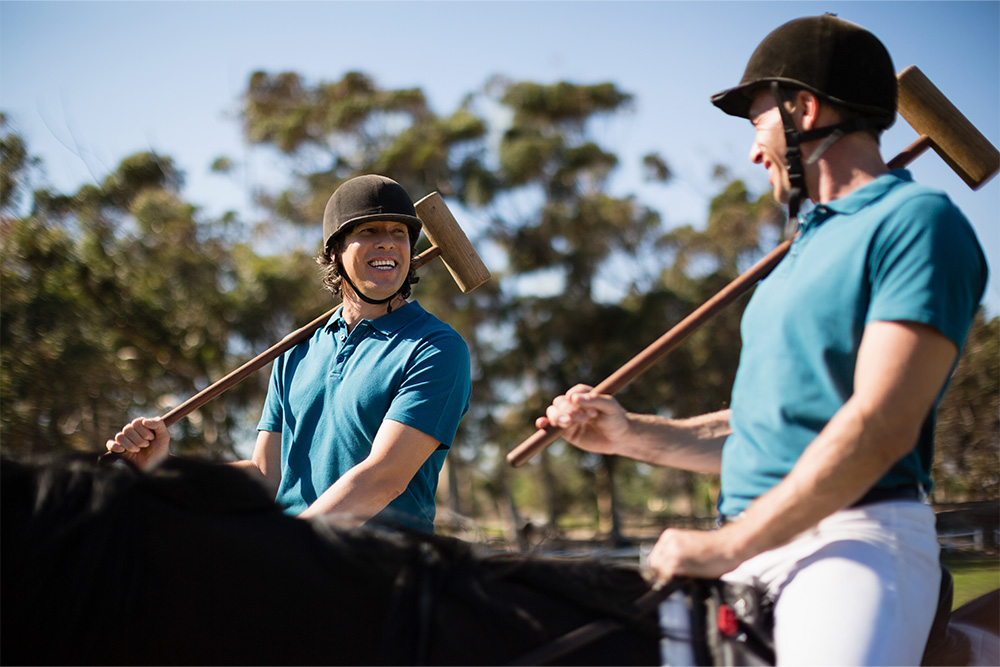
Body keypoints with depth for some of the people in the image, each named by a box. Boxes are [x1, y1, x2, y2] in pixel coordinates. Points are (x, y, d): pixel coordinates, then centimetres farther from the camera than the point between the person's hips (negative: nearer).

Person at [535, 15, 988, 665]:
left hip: (858, 537, -8)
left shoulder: (918, 219, -6)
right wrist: (631, 434, 13)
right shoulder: (807, 246, 23)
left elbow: (881, 426, -17)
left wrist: (728, 545, -19)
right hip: (753, 545, 9)